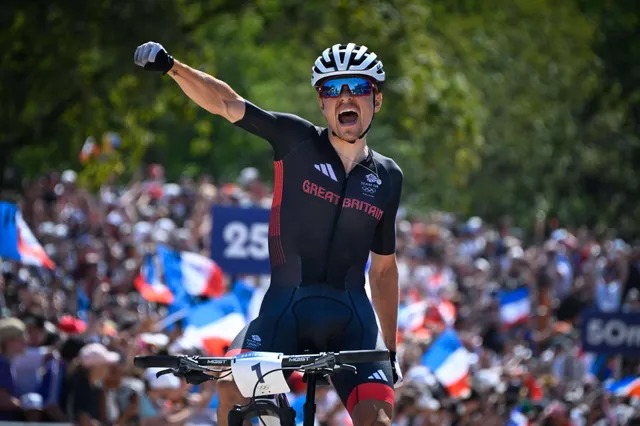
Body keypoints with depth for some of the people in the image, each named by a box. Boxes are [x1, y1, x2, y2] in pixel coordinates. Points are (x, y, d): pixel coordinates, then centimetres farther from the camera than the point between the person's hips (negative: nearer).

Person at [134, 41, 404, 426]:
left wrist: (391, 350, 19)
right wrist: (171, 66, -24)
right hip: (286, 306, -2)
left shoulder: (388, 177, 10)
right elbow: (226, 103, -8)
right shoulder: (298, 141, 2)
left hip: (352, 314, 2)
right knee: (233, 388, -25)